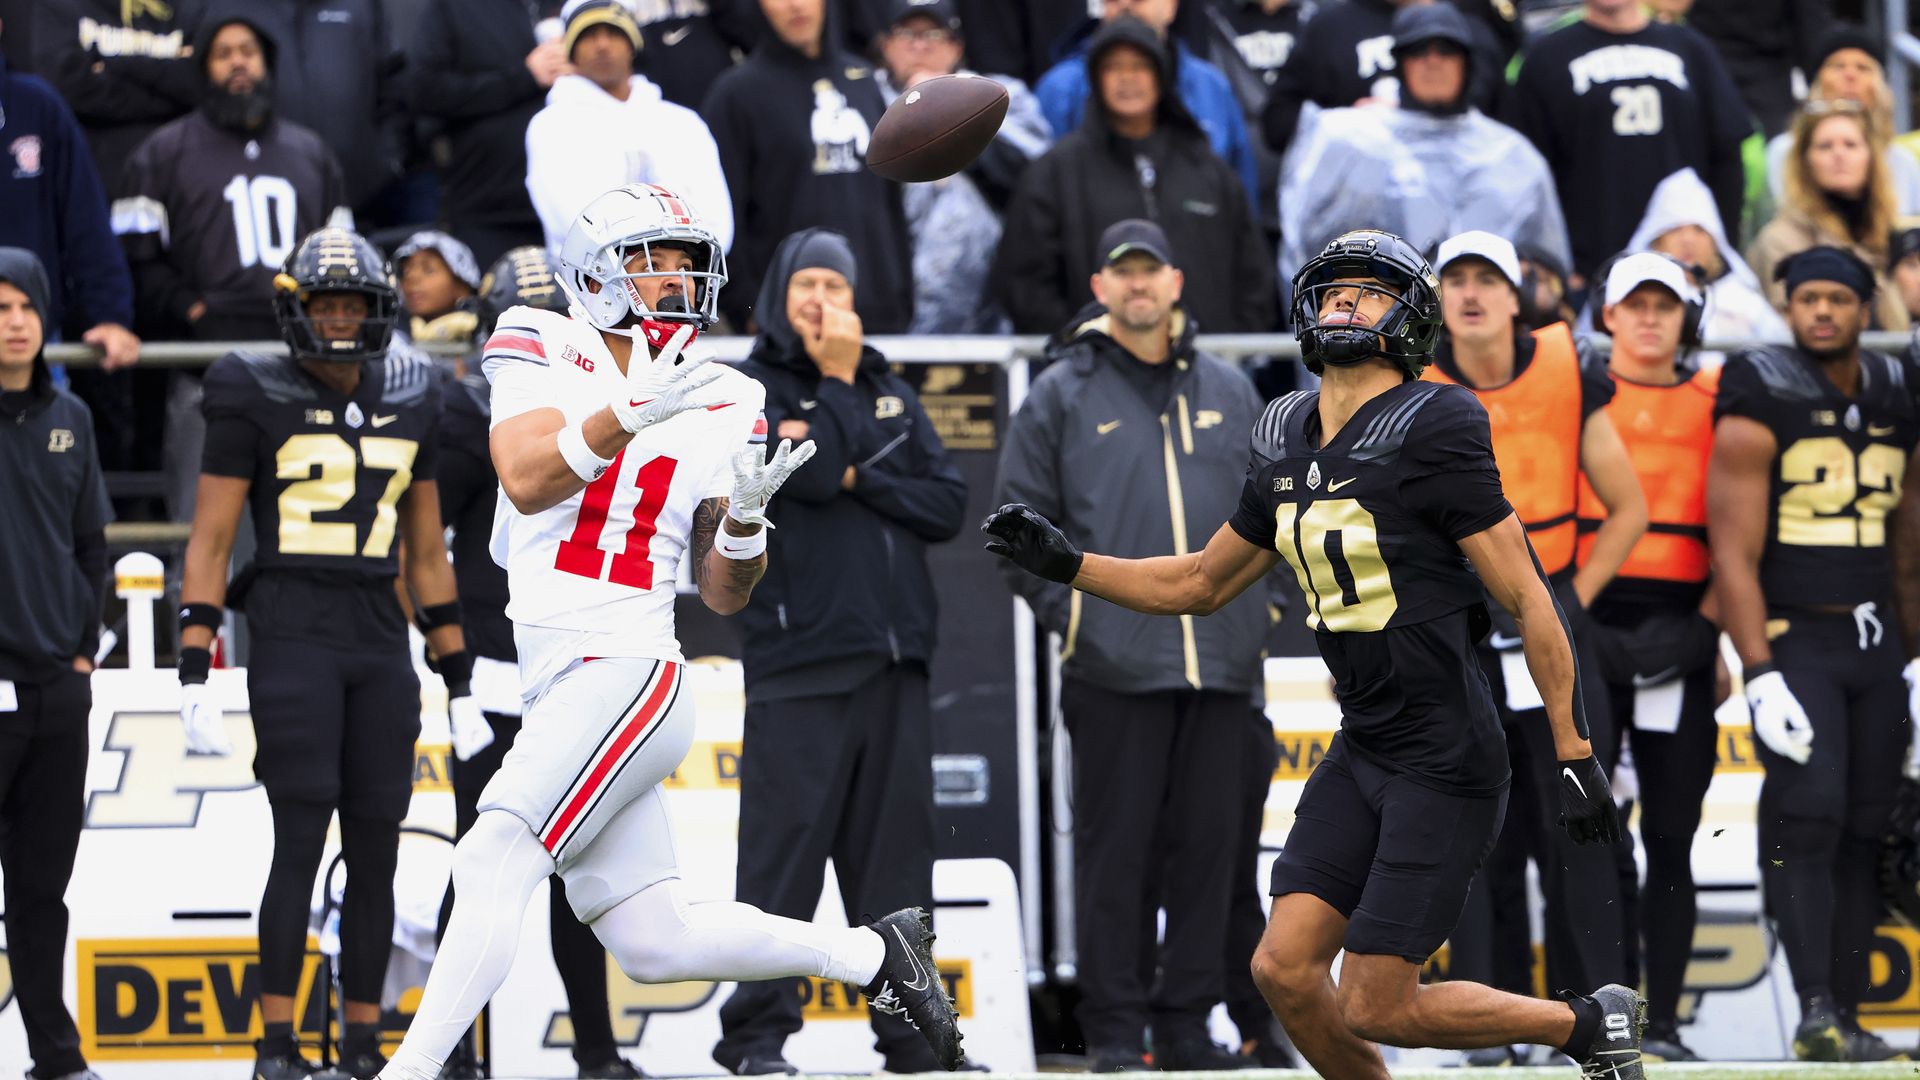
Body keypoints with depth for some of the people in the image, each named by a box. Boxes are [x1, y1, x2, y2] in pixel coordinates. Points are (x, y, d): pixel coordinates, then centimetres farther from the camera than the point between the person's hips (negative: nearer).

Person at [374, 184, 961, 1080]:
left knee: (489, 864, -20)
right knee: (657, 947, 5)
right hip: (554, 692, 3)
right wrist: (630, 412, -27)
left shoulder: (724, 410, 7)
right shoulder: (541, 351, 5)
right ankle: (870, 955, 24)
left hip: (627, 677, -3)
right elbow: (526, 480, -14)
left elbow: (723, 596, 10)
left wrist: (745, 513, -10)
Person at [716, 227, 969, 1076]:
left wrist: (861, 480, -6)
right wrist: (837, 381, -4)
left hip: (893, 656, 5)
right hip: (799, 653, -5)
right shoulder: (749, 391, 3)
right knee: (786, 846, -8)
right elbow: (810, 473, -14)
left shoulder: (892, 394, 19)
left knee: (897, 847, 5)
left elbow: (947, 503, 8)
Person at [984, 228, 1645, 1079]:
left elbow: (1529, 602, -13)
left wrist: (1573, 753, -14)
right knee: (1284, 971, -1)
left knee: (1375, 1008, -6)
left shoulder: (1430, 435, -13)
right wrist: (1063, 563, 13)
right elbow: (1200, 584, 22)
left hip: (1446, 762, -7)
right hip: (1361, 752, 7)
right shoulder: (1286, 449, 9)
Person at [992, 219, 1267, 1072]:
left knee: (1208, 845, 4)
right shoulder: (1063, 394, 4)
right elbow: (1020, 522, 3)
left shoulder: (1229, 393, 14)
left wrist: (1251, 596, 10)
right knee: (1116, 849, -3)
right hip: (1114, 666, -3)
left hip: (1220, 662, 3)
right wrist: (1069, 612, -5)